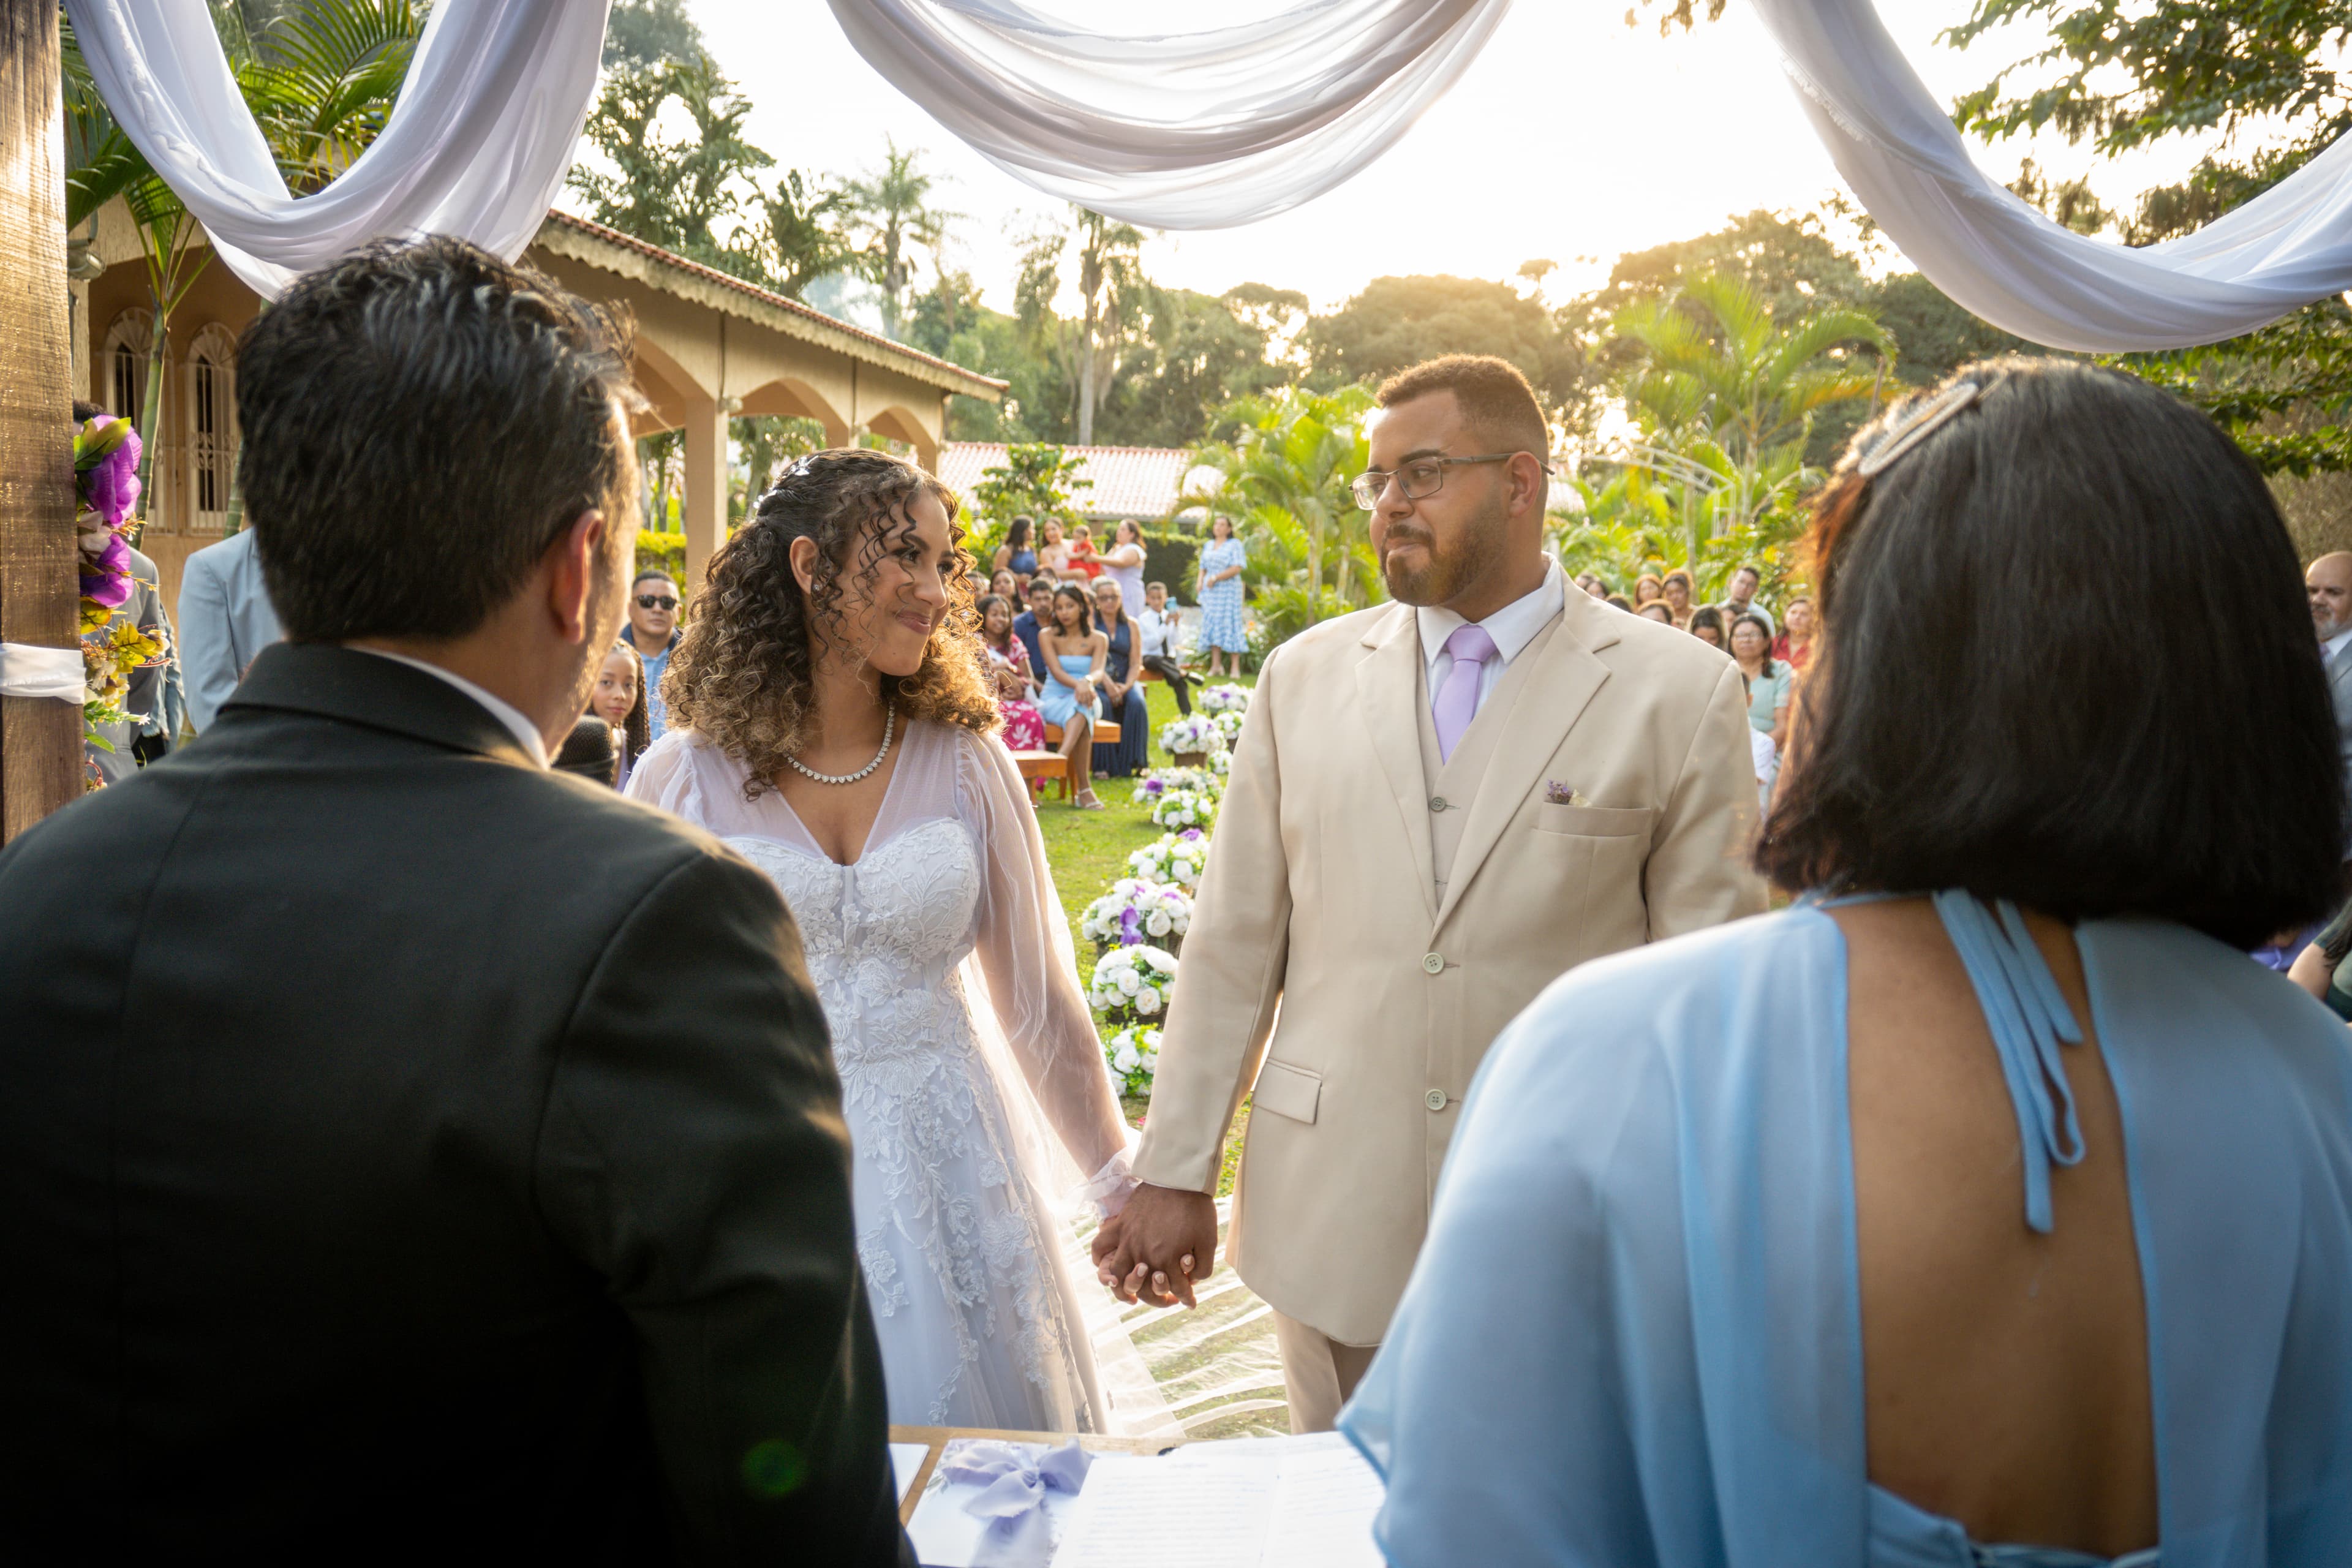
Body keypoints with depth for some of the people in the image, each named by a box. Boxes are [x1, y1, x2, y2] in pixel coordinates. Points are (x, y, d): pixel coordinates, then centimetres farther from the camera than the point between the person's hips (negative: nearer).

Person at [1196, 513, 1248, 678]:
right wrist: (1200, 583, 3)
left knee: (1230, 625, -7)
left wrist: (1216, 578, -16)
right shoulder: (1209, 545, 16)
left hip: (1228, 591, -5)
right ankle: (1216, 665, 6)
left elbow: (1237, 568, -12)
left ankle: (1235, 667, -5)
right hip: (1210, 591, 6)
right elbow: (1203, 568, 21)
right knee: (1212, 626, 2)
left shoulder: (1235, 544, -2)